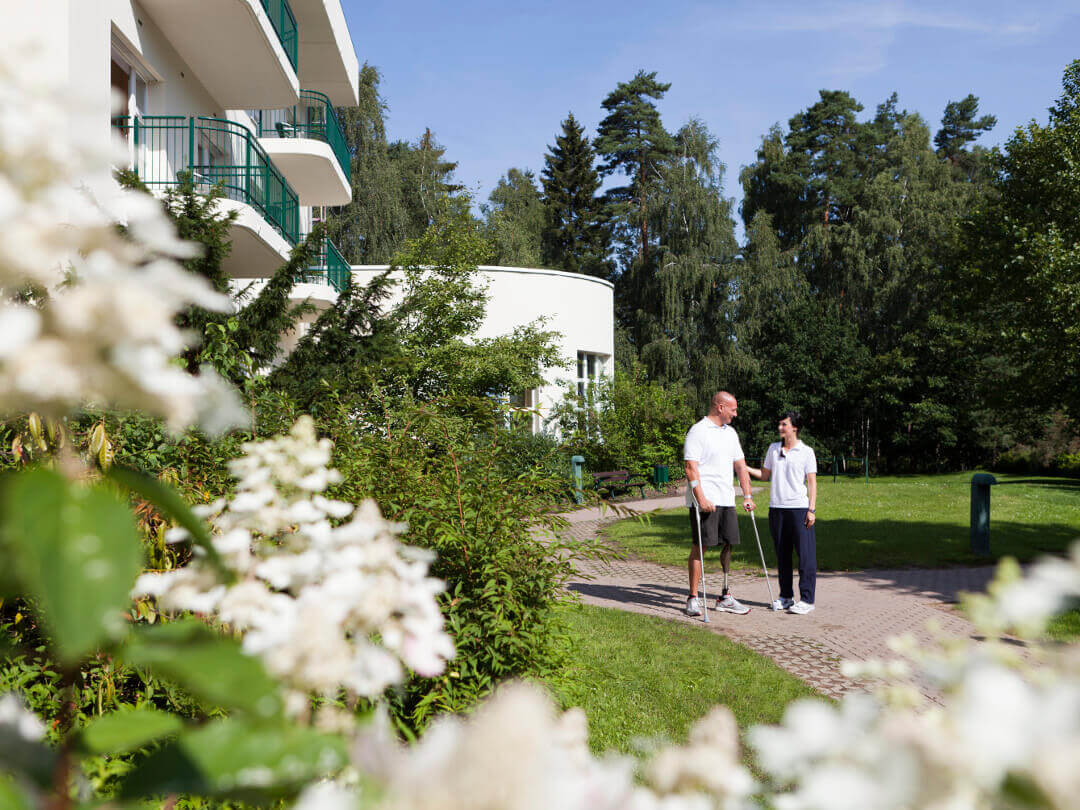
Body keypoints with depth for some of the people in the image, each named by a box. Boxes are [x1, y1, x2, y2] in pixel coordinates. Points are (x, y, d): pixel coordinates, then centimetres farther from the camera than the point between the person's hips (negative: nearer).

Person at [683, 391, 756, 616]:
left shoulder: (730, 432, 17)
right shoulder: (698, 431, -7)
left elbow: (740, 466, 20)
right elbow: (691, 468, -14)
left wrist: (747, 496, 12)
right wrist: (701, 499, -22)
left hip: (727, 499, 7)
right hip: (704, 500, -7)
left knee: (729, 545, 8)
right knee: (699, 546, -5)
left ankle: (725, 598, 18)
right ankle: (693, 598, 1)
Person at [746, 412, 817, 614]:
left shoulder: (806, 452, 0)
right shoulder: (773, 449, 12)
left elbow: (812, 482, 0)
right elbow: (765, 475, 20)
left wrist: (812, 509, -7)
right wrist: (745, 468, 5)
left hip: (799, 508, -4)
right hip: (776, 508, 4)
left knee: (805, 554, -5)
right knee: (782, 554, 9)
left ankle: (807, 599, 1)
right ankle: (786, 597, 19)